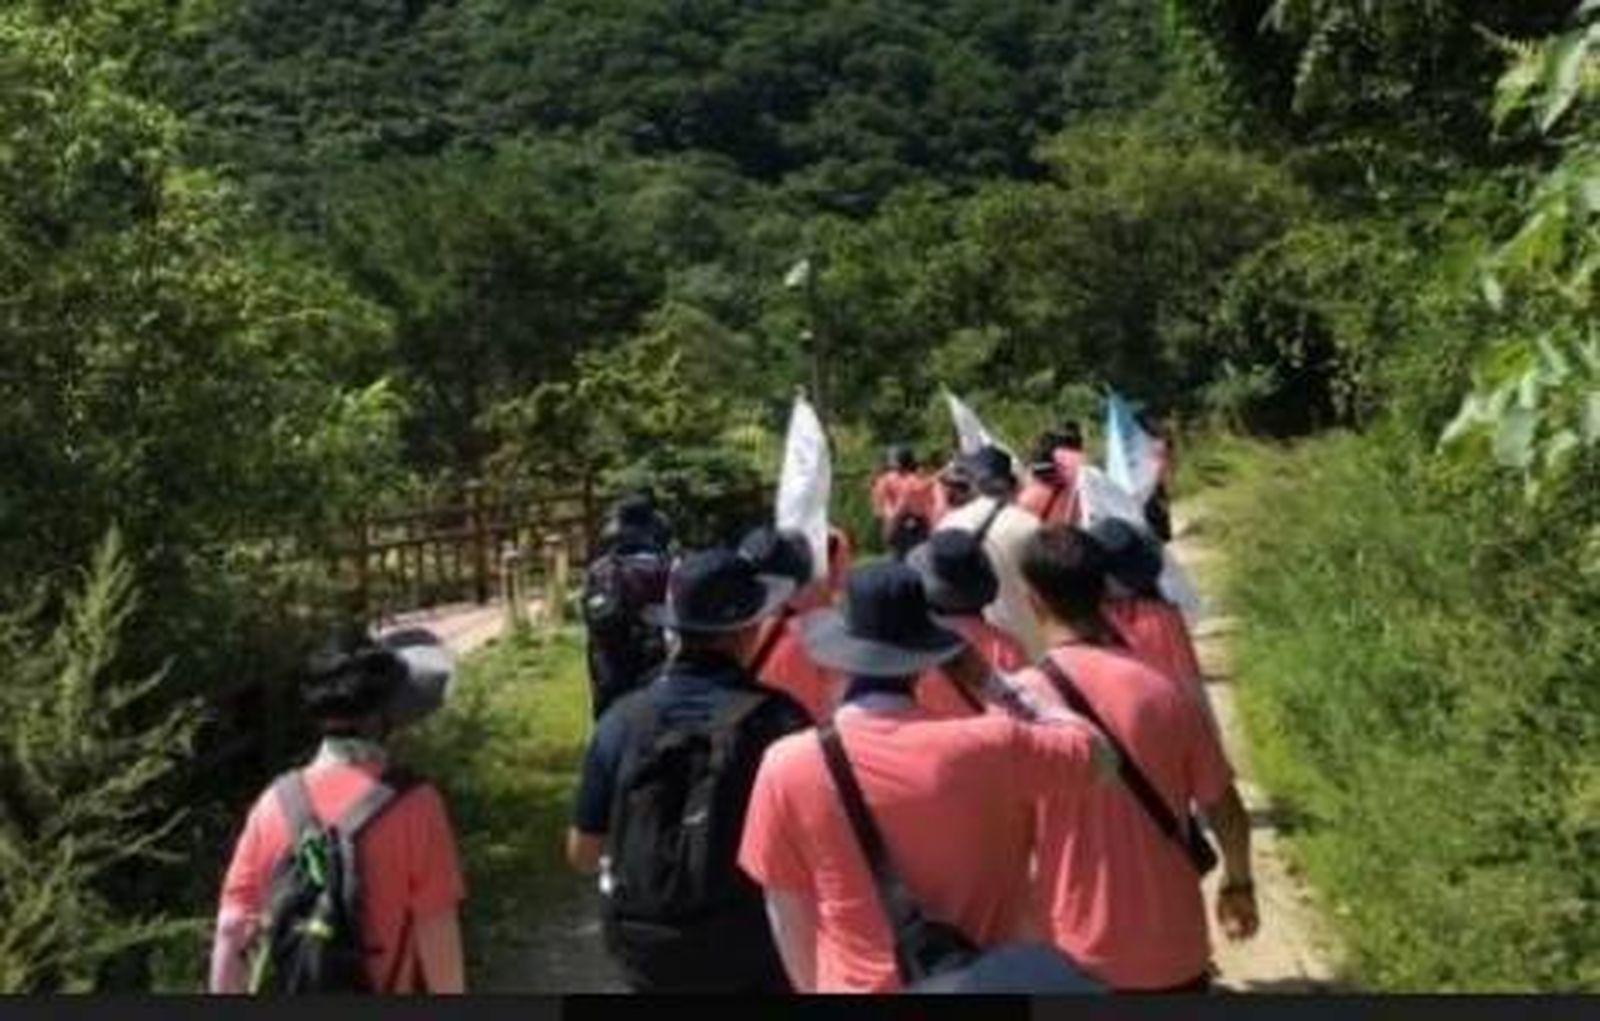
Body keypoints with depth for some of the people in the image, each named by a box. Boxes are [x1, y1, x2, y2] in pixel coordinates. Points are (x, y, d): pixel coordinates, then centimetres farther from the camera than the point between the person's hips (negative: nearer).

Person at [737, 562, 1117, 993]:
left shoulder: (788, 766, -17)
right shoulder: (987, 747, -20)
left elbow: (786, 908, -5)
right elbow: (1095, 754, -3)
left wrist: (812, 986, 11)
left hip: (859, 983, 0)